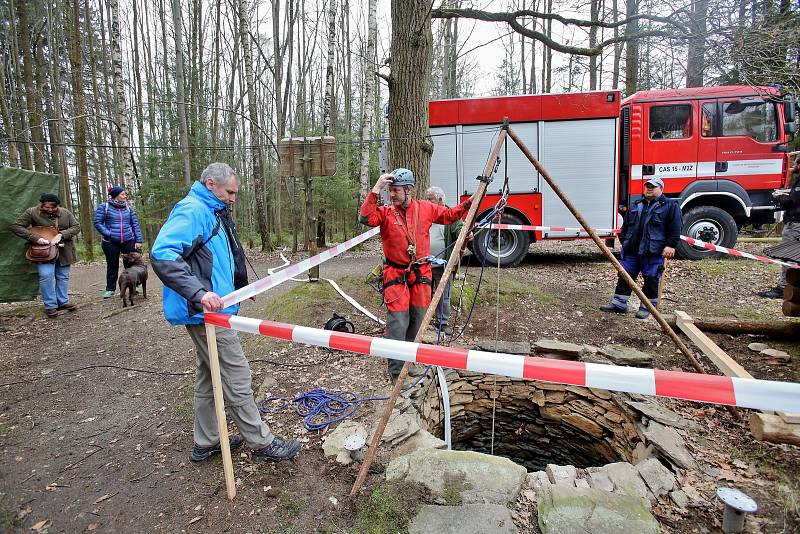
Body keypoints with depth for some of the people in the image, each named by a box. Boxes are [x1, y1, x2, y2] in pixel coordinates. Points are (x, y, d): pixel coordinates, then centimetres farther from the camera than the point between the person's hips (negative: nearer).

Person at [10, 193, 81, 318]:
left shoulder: (65, 213, 4)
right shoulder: (32, 212, -4)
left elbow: (76, 227, 2)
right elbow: (16, 226, -7)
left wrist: (61, 235, -15)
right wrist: (36, 238, -19)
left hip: (64, 250, 3)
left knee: (63, 276, 8)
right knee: (46, 276, -14)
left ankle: (63, 302, 19)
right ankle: (50, 306, -5)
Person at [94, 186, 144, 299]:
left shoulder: (128, 208, 8)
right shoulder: (104, 207, -1)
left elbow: (135, 224, 8)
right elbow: (97, 223, -3)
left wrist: (138, 241, 2)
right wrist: (108, 234, -15)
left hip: (128, 241, 2)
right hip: (111, 243, -2)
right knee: (112, 266, 7)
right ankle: (110, 289, 19)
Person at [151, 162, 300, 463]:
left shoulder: (215, 213, 16)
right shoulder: (191, 210, -15)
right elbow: (161, 255, -28)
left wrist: (240, 287, 27)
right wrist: (198, 292, -37)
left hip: (212, 311, 11)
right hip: (207, 313, -11)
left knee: (208, 377, 18)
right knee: (236, 378, -2)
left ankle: (205, 443, 33)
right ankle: (262, 443, 11)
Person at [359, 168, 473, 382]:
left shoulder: (426, 208, 3)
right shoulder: (385, 212, -5)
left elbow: (449, 215, 17)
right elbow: (365, 218, -23)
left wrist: (468, 204, 7)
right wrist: (376, 189, -24)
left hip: (421, 274, 4)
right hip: (396, 275, -3)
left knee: (417, 322, 14)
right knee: (397, 324, -7)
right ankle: (396, 373, 4)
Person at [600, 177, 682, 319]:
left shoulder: (670, 206, 2)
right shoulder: (636, 206, 17)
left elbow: (675, 228, -5)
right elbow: (625, 225, 22)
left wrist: (670, 245, -12)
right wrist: (623, 241, 15)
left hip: (653, 253, -5)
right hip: (631, 250, 5)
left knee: (651, 280, 1)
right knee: (625, 276, 6)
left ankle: (646, 307, 13)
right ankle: (619, 304, 13)